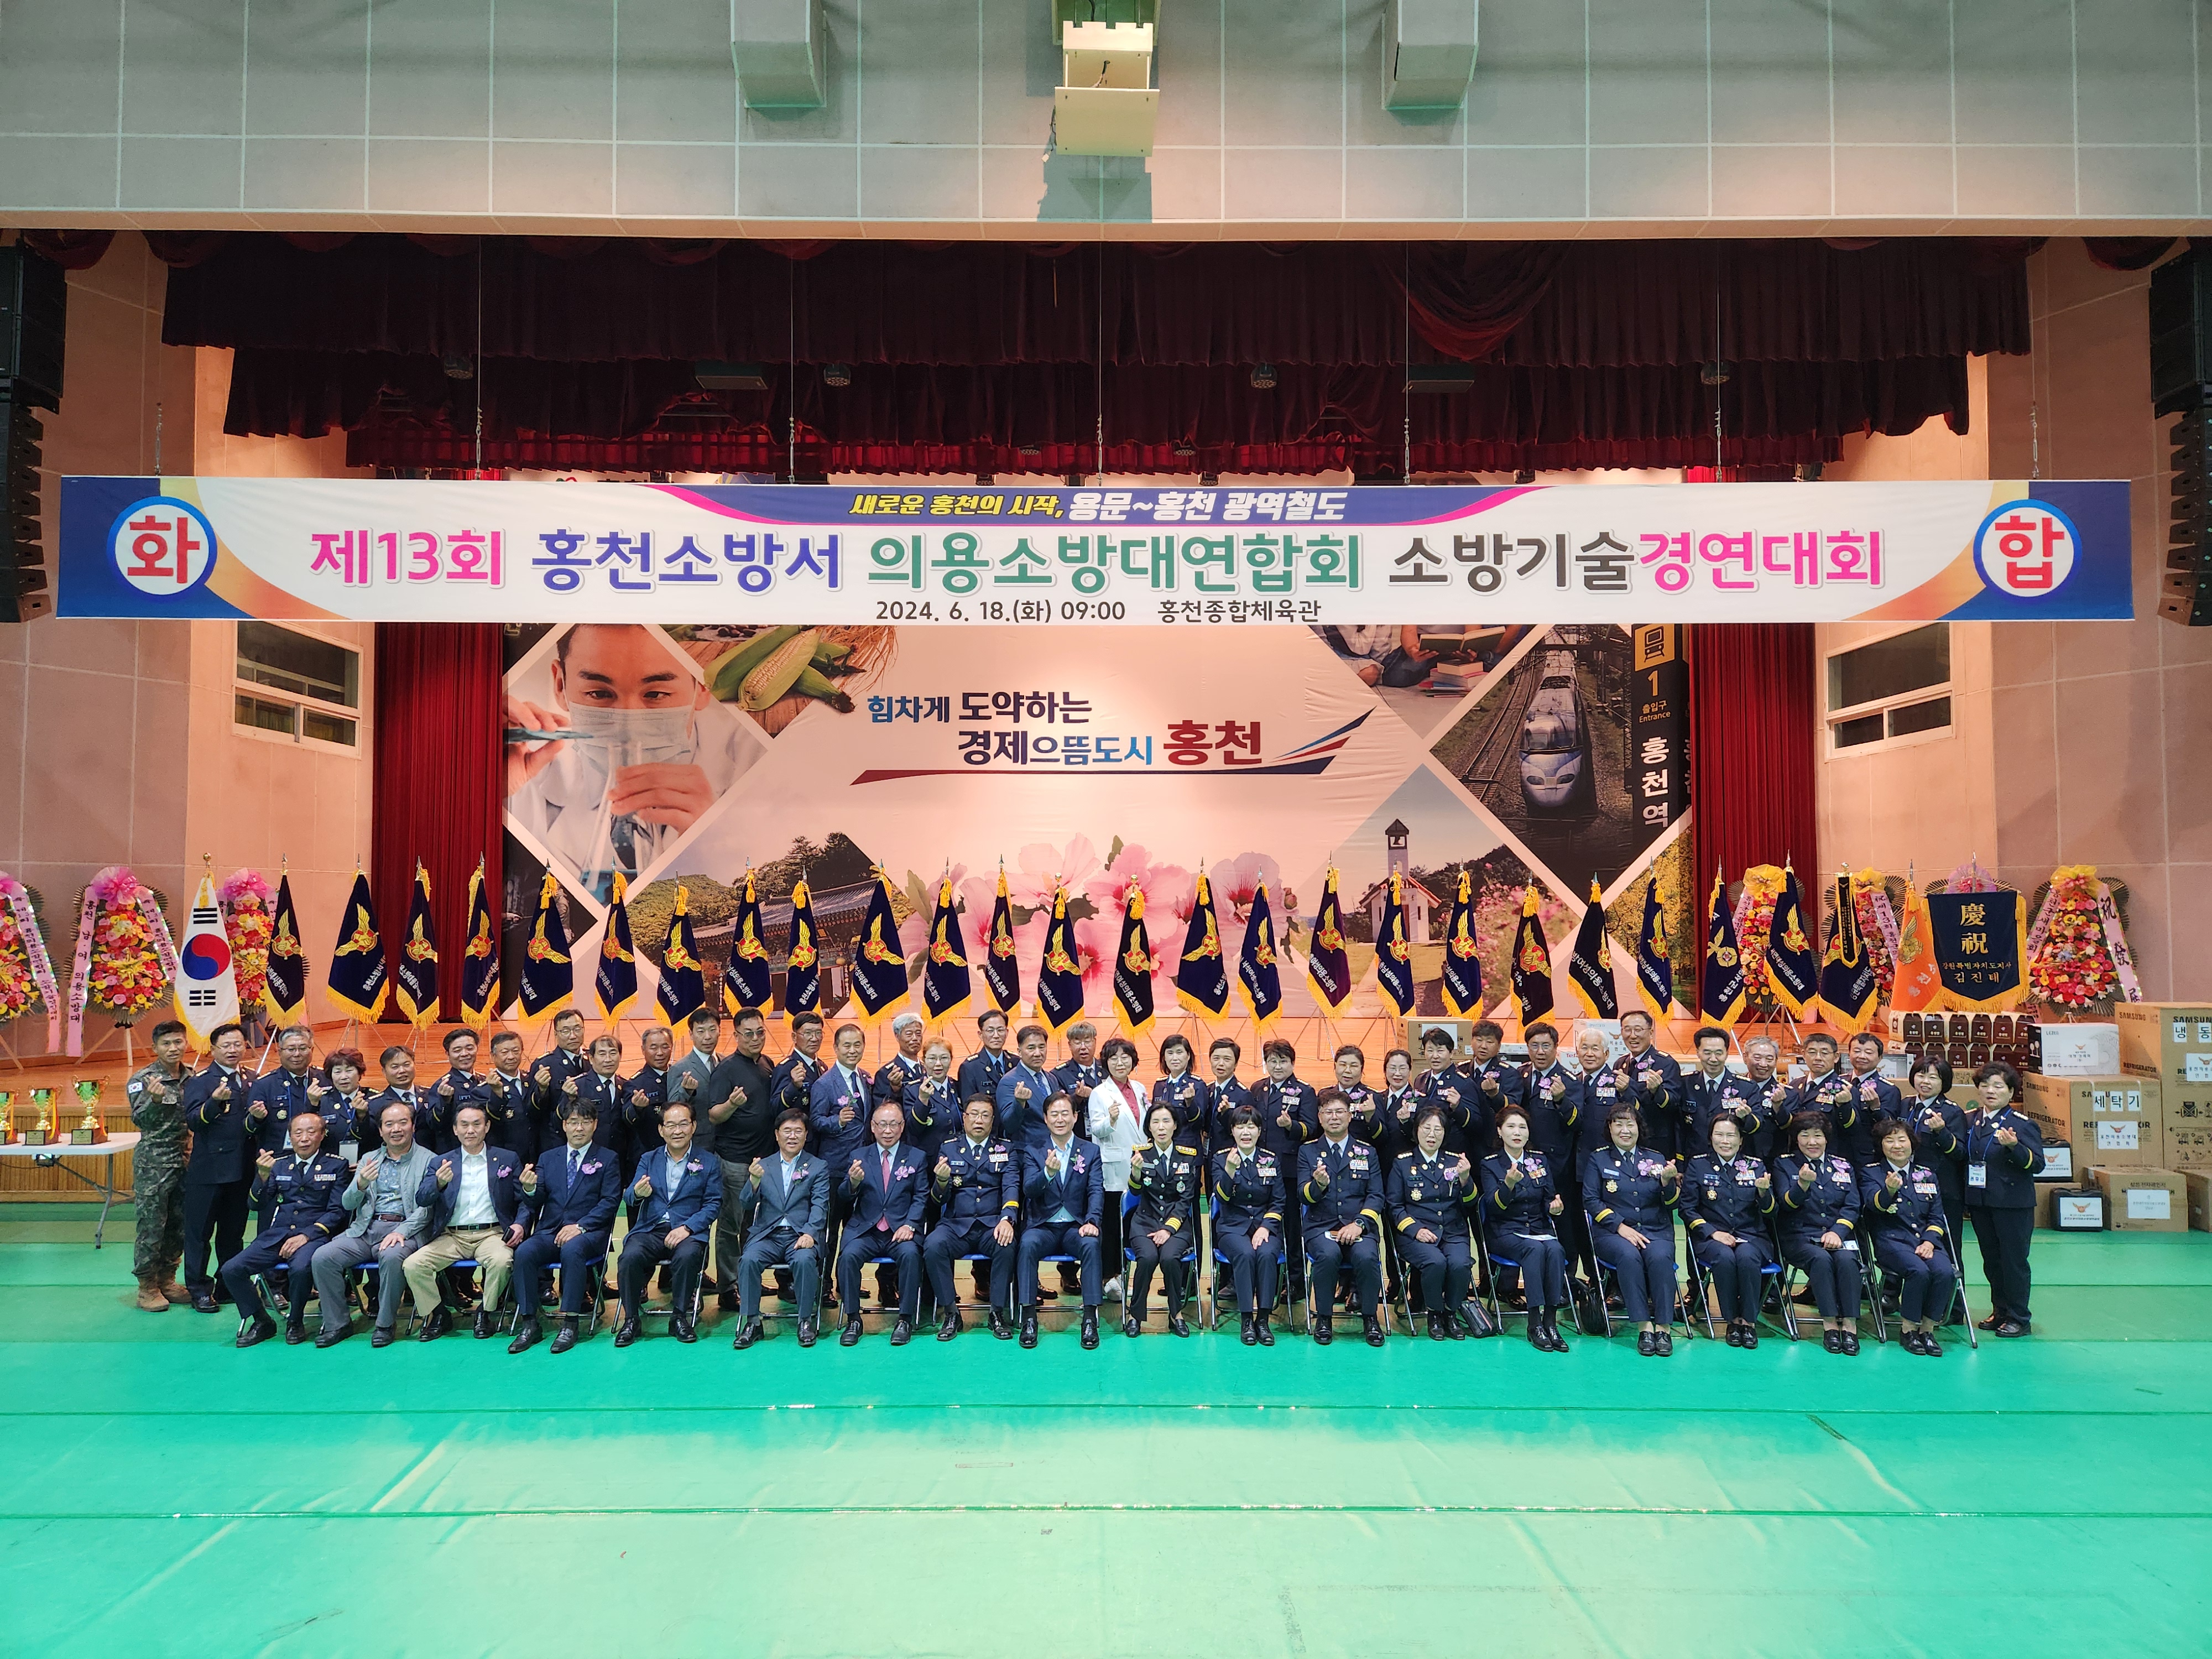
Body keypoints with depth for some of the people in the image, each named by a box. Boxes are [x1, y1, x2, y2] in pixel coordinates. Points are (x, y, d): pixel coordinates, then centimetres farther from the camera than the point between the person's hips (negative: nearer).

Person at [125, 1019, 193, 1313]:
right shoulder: (143, 1079, -7)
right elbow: (140, 1120, -19)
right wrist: (154, 1100, -36)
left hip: (185, 1160, 5)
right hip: (153, 1164, -5)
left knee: (179, 1225, 9)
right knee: (151, 1226, -2)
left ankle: (167, 1281, 22)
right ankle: (147, 1288, 9)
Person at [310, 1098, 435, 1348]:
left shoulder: (427, 1160, 4)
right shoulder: (369, 1159, 19)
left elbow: (426, 1207, -5)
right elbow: (347, 1204, 13)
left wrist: (401, 1232, -21)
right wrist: (361, 1184, -9)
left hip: (405, 1230, -5)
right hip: (365, 1230, 5)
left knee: (392, 1257, -36)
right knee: (322, 1257, -18)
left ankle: (385, 1324, -16)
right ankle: (338, 1323, -3)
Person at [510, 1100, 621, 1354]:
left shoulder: (608, 1160, 8)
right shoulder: (549, 1158, 18)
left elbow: (610, 1202, -2)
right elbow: (536, 1202, 10)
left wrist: (580, 1226, -16)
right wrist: (530, 1189, -14)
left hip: (589, 1232, -3)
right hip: (549, 1232, 3)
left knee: (572, 1250, -36)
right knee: (524, 1252, -27)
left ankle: (569, 1324, -30)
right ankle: (529, 1324, -19)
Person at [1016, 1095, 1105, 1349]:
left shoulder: (1091, 1152, 10)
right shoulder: (1033, 1152, 8)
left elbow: (1097, 1190, -2)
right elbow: (1029, 1189, -8)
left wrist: (1092, 1221, -20)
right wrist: (1048, 1172, -30)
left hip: (1075, 1227, 0)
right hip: (1043, 1227, 0)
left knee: (1091, 1244, -32)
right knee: (1028, 1243, -32)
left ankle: (1090, 1318, -28)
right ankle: (1029, 1317, -27)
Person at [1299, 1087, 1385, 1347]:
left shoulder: (1368, 1153, 13)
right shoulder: (1307, 1152, 11)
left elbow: (1376, 1196, 5)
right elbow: (1303, 1194, 0)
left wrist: (1359, 1224, -12)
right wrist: (1318, 1184, -24)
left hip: (1359, 1226, 1)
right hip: (1321, 1226, -1)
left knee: (1367, 1256, -31)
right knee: (1328, 1254, -33)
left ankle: (1369, 1317, -8)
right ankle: (1323, 1318, -13)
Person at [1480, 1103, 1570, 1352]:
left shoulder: (1541, 1160, 11)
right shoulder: (1490, 1164, -1)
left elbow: (1550, 1200, 12)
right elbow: (1493, 1206, -13)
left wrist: (1555, 1208, -13)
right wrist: (1508, 1184, -32)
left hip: (1540, 1228, 3)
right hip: (1506, 1231, -3)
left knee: (1555, 1249, -31)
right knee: (1534, 1248, -34)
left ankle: (1550, 1322, -28)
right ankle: (1535, 1324, -30)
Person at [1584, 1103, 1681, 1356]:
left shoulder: (1656, 1159, 15)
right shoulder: (1598, 1159, 9)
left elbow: (1672, 1204, 9)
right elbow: (1590, 1201, 0)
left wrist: (1668, 1182, -14)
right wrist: (1621, 1226, -12)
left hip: (1656, 1231, 2)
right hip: (1612, 1232, -1)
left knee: (1660, 1257, -32)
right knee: (1628, 1255, -34)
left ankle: (1664, 1328, -27)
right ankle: (1644, 1328, -30)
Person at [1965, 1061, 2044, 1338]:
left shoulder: (2022, 1124, -9)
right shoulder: (1970, 1122, 8)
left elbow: (2037, 1164, -16)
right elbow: (1963, 1157, 17)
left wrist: (2014, 1147, -31)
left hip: (2013, 1204, -6)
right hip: (1979, 1202, 6)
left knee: (2014, 1260, 2)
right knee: (1991, 1260, 14)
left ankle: (2018, 1318, 13)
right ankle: (2000, 1312, 26)